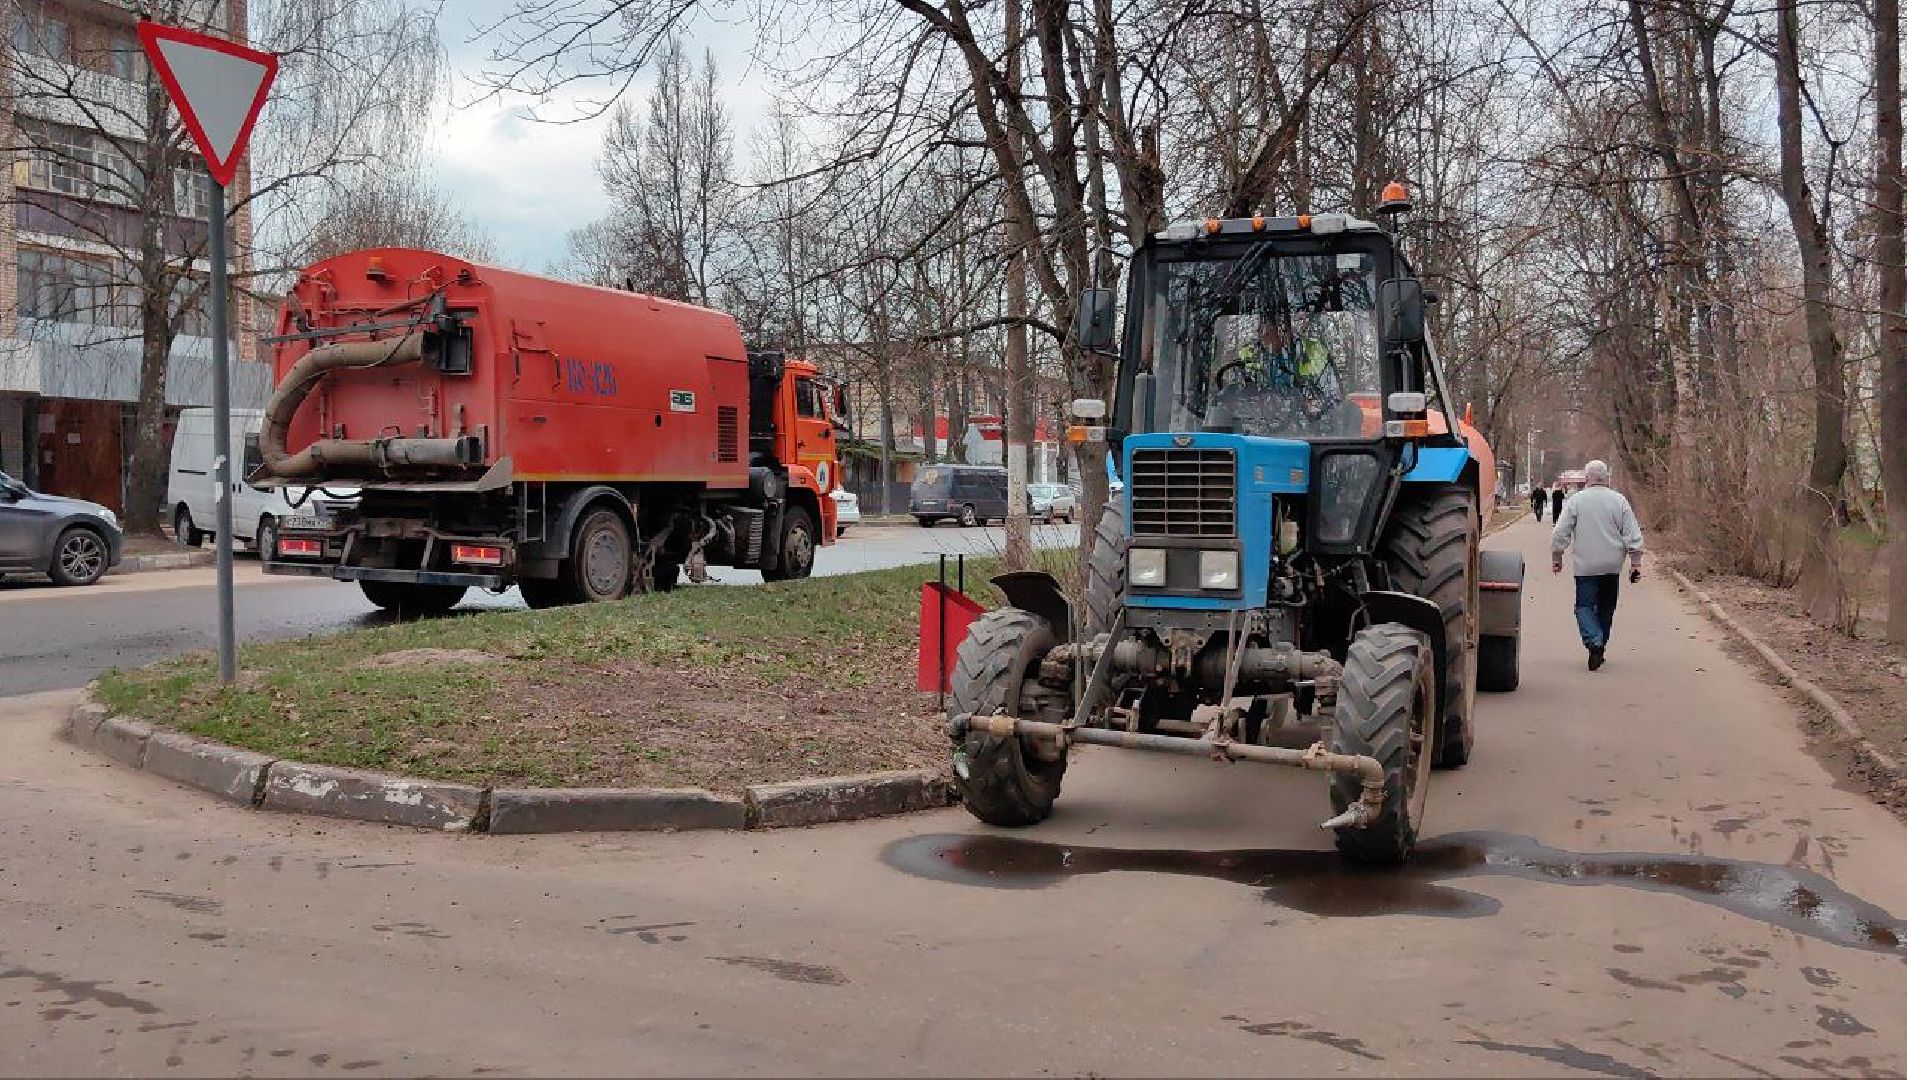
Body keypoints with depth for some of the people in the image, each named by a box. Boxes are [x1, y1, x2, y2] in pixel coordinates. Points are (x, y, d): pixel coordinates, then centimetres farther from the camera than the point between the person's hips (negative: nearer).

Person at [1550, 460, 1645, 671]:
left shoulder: (1577, 500, -4)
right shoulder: (1619, 501, 1)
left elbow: (1560, 533, -3)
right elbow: (1633, 535, 1)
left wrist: (1556, 558, 8)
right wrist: (1636, 563, 5)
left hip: (1585, 566, -3)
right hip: (1612, 566, 3)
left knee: (1584, 606, 1)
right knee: (1606, 607, 15)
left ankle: (1594, 642, -21)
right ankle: (1600, 647, 21)